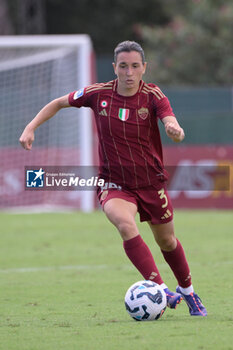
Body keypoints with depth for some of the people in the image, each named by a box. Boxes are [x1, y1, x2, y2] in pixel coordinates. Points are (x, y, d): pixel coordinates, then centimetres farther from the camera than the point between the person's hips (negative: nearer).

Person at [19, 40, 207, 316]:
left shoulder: (153, 96, -13)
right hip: (114, 184, -1)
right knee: (126, 226, -32)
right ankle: (160, 290, -34)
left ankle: (187, 292, 43)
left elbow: (173, 127, -29)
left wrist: (175, 129, -53)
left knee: (167, 242, 16)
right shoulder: (99, 94, -10)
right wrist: (31, 127, -6)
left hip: (151, 182, 1)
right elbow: (58, 103, 6)